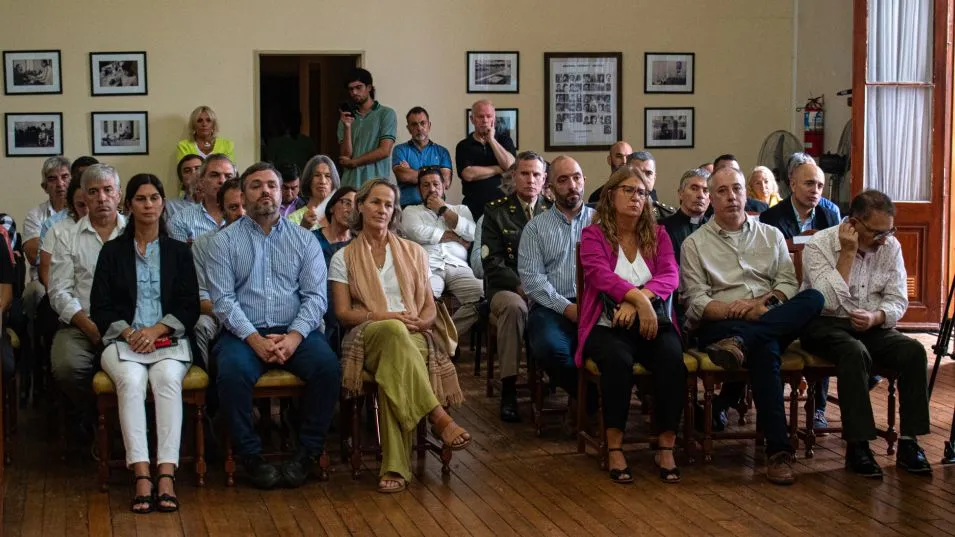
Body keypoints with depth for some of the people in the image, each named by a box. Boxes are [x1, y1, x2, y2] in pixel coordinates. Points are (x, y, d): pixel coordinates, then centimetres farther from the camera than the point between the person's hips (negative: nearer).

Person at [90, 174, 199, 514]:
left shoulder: (178, 251, 15)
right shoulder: (112, 251, 15)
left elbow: (190, 307, 7)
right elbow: (100, 308, 8)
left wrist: (157, 329, -9)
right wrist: (128, 332, -9)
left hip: (169, 339, 0)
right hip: (123, 339, 0)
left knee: (167, 378, -34)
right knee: (131, 380, -33)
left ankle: (166, 475, -42)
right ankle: (142, 477, -41)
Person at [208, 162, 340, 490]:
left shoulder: (304, 239, 13)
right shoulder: (226, 241, 9)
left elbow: (316, 296, 3)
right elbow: (222, 300, -2)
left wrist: (294, 336, -14)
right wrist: (255, 339, -16)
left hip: (295, 332, 1)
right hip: (244, 333, -1)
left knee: (328, 366, -28)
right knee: (231, 371, -32)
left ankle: (308, 453, -13)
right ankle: (251, 456, -16)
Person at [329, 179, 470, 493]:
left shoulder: (413, 252, 21)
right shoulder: (343, 258, 16)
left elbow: (429, 308, 16)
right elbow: (343, 313, 6)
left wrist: (418, 323, -10)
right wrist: (383, 317, -13)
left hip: (414, 338, 1)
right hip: (367, 339, -1)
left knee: (392, 372, -39)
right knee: (393, 330, -42)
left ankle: (396, 466, -45)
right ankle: (438, 418, -44)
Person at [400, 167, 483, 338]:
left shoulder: (460, 209, 31)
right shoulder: (411, 211, 26)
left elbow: (472, 234, 9)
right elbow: (418, 233, 3)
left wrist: (443, 210, 13)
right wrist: (456, 237, 8)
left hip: (458, 267, 2)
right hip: (427, 267, -2)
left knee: (484, 296, -32)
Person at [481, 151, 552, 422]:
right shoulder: (496, 211, 6)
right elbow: (493, 263, -3)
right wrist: (522, 287, -18)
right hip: (506, 287, -2)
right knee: (514, 306, -38)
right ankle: (508, 389, -32)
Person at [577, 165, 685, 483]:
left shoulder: (657, 235, 15)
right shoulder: (593, 235, 6)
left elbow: (671, 276, -1)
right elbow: (600, 275, -13)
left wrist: (636, 299, -20)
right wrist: (639, 297, -30)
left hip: (651, 324, 2)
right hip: (607, 326, -2)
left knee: (672, 359, -30)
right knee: (618, 360, -36)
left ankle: (666, 447, -23)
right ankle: (614, 448, -26)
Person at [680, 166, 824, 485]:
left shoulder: (771, 236, 22)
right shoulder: (695, 244, 12)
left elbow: (788, 284, 11)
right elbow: (696, 302, 1)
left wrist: (763, 303, -11)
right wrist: (735, 310, -17)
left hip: (776, 322, 3)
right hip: (721, 325, -3)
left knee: (813, 298, -29)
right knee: (764, 348, -39)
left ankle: (738, 341, -39)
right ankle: (778, 450, -39)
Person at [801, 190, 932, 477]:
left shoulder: (890, 246, 2)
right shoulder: (819, 245, -11)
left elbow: (898, 300, 1)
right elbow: (829, 301, -21)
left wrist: (876, 317, -21)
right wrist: (848, 254, -21)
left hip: (873, 326, 4)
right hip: (825, 325, -4)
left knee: (914, 351, -24)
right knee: (855, 352, -36)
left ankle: (909, 442, -18)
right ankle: (857, 446, -31)